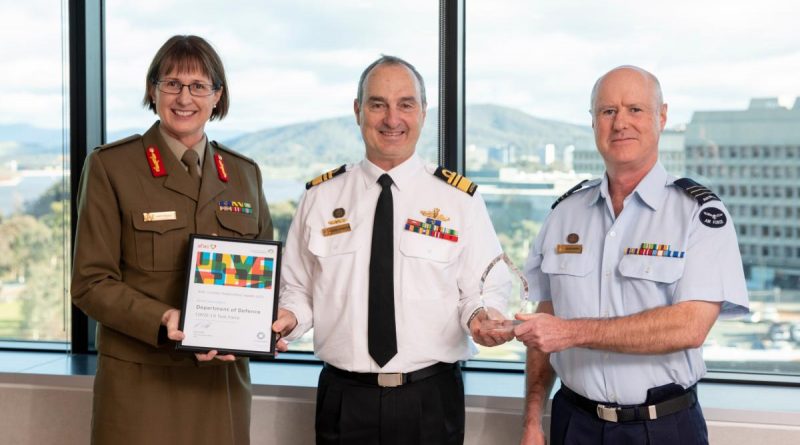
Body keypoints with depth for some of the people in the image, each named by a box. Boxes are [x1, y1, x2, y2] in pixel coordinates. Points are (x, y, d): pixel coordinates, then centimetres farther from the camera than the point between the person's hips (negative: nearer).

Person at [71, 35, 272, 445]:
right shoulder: (110, 166, -3)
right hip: (140, 382, -3)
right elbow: (91, 283, -6)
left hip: (223, 377, 4)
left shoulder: (244, 172, 10)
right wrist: (163, 322, -21)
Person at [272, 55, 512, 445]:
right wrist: (288, 318, -11)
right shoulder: (320, 197, 5)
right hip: (344, 398, 1)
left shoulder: (460, 199, 1)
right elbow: (298, 288, 9)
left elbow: (486, 290, 1)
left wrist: (481, 315, -20)